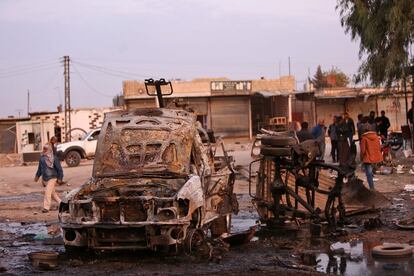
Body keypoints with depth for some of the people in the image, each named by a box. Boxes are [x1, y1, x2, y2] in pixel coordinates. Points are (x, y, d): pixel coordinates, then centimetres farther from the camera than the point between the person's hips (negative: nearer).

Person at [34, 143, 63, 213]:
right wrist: (37, 176, 23)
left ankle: (46, 207, -13)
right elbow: (40, 168, 19)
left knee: (48, 192, -15)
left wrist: (60, 178, -6)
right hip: (44, 178, 7)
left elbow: (59, 168, -7)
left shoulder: (53, 158, -13)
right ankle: (60, 203, 34)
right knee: (52, 192, 17)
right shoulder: (42, 157, 4)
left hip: (52, 178, -7)